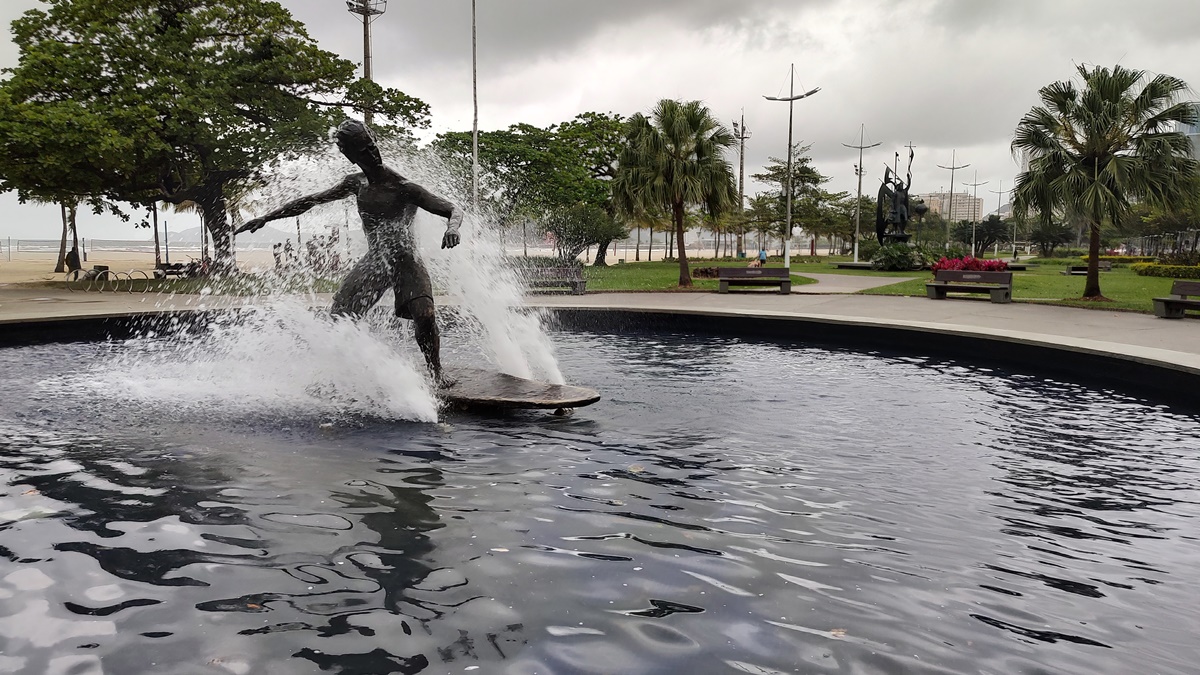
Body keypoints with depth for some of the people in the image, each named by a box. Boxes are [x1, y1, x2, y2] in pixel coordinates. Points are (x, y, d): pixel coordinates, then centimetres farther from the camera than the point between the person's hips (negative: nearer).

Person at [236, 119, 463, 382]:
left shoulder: (404, 188, -16)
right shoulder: (356, 183, 2)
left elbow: (454, 209, -19)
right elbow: (310, 201, 14)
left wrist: (452, 228, -44)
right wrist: (265, 218, 16)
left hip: (406, 262, -5)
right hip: (373, 262, 6)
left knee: (424, 316, -26)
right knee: (337, 319, 0)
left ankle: (437, 374, -11)